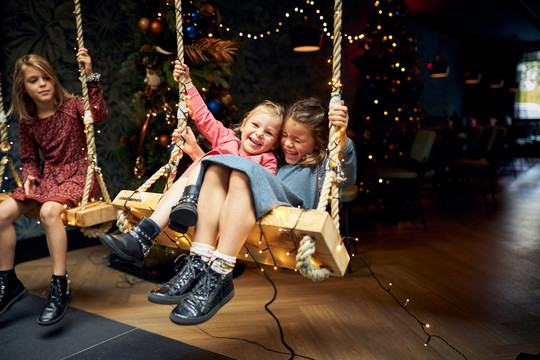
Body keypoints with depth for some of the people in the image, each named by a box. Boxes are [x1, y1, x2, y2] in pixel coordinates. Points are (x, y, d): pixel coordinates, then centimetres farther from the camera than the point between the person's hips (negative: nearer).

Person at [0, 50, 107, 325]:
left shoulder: (71, 106, -6)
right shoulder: (27, 121, 8)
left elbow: (99, 115, -28)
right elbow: (29, 157, 16)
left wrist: (90, 76, -32)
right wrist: (30, 176, -6)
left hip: (79, 175, -6)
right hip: (47, 176, 6)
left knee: (49, 211, -34)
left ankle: (60, 287, -24)